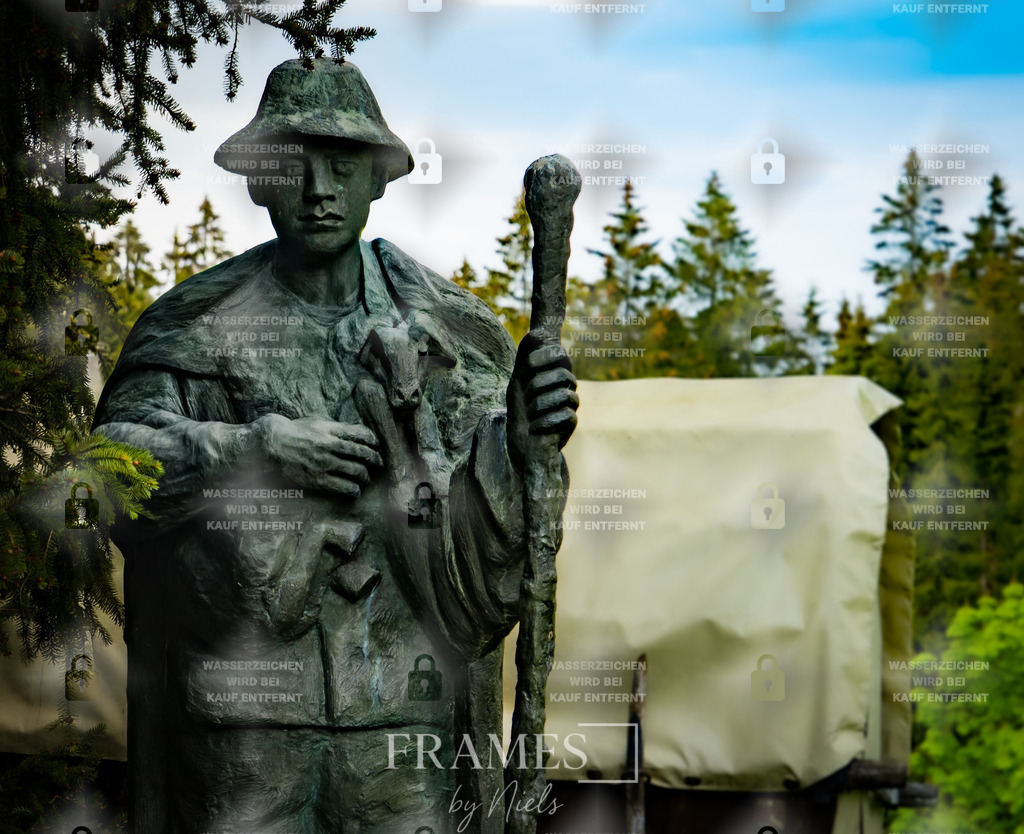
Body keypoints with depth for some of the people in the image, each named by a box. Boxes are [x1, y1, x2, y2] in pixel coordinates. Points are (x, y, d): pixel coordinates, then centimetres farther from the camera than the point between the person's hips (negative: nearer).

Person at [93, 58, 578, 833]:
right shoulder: (195, 325, 3)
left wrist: (518, 439, -20)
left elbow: (483, 537, 0)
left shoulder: (452, 331, 5)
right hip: (243, 707, 0)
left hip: (402, 709, 1)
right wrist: (253, 449, -16)